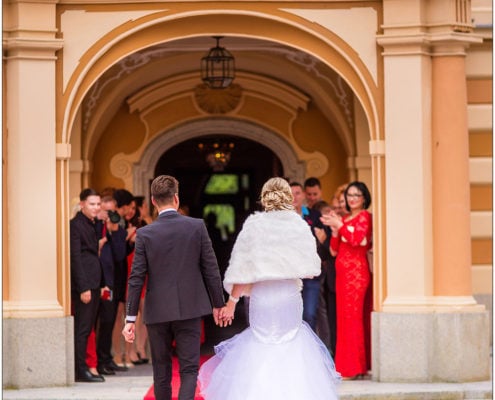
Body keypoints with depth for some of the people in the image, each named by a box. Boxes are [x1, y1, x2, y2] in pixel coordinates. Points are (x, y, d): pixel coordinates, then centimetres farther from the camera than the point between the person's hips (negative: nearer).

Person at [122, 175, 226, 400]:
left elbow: (136, 278, -5)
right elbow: (211, 269, -1)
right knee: (189, 369, 1)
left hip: (157, 312, 1)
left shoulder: (145, 234, -5)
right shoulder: (197, 227, -4)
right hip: (189, 309, 0)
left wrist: (131, 318, -1)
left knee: (161, 371, 14)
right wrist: (218, 303, 10)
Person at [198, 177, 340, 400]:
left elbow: (243, 269, -5)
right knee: (291, 354, 13)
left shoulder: (254, 225, -5)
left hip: (261, 299, 0)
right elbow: (310, 270, -1)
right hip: (290, 298, 1)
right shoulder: (299, 226, -3)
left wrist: (232, 301, 3)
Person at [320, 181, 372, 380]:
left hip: (356, 271, -8)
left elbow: (358, 239, -21)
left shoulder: (364, 216, -3)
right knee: (343, 317, 7)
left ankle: (354, 367, -8)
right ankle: (344, 365, 10)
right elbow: (334, 250, 14)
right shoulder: (344, 218, 19)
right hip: (342, 272, 8)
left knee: (351, 317, -9)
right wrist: (334, 230, 0)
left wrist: (340, 224, -15)